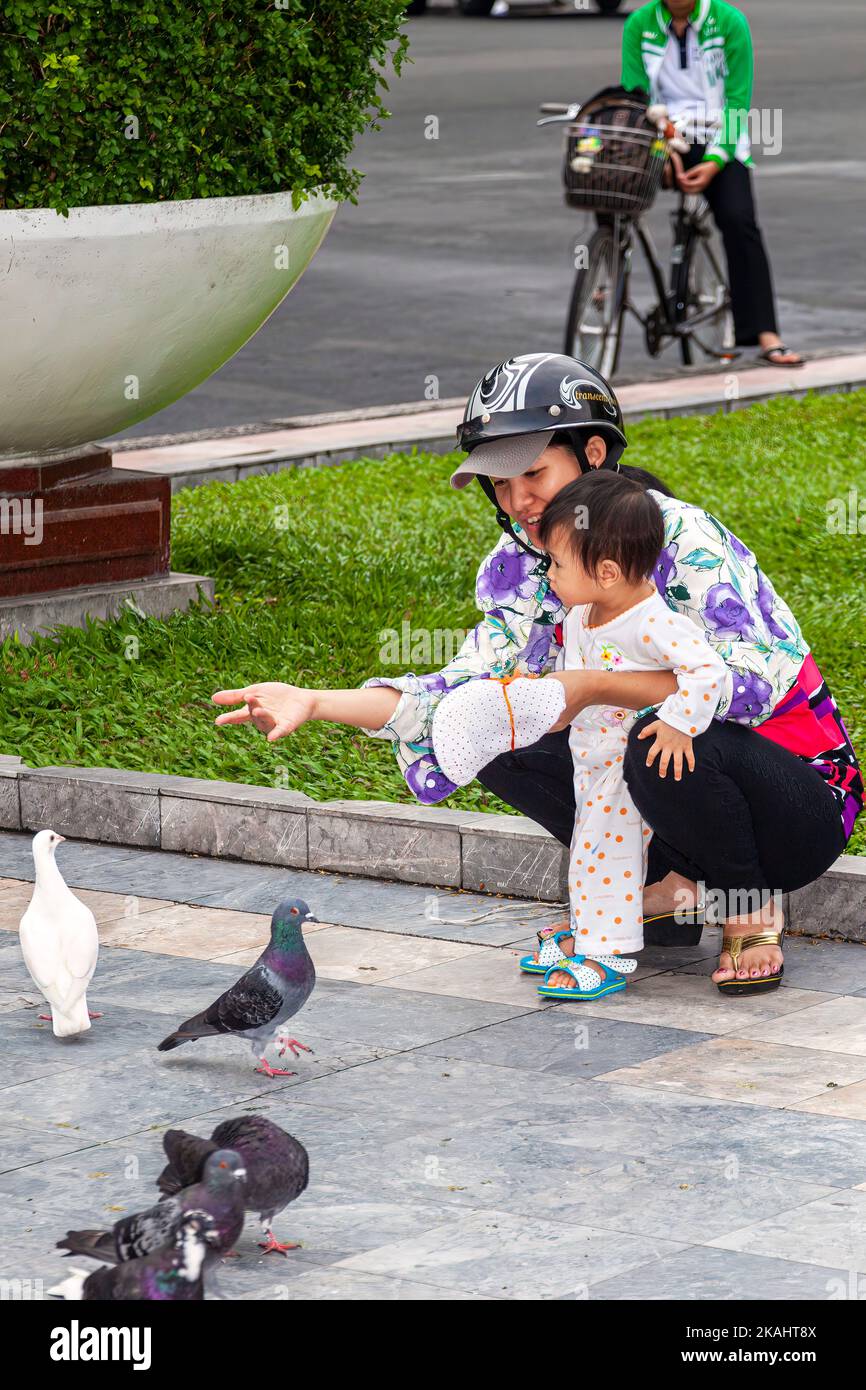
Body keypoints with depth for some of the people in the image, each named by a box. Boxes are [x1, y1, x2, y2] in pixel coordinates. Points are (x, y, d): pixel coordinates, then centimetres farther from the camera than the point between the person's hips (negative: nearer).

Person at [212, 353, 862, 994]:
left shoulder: (680, 537, -21)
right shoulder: (532, 566, 0)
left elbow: (753, 679, -33)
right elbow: (468, 689, -5)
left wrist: (591, 687, -34)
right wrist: (314, 702, -18)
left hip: (801, 807, -7)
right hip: (676, 783, 7)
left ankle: (753, 910, -10)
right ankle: (665, 890, 1)